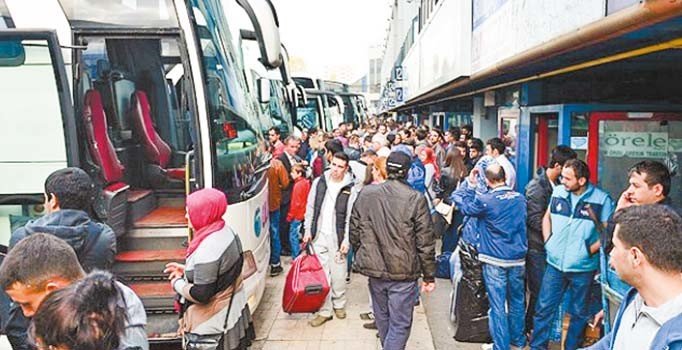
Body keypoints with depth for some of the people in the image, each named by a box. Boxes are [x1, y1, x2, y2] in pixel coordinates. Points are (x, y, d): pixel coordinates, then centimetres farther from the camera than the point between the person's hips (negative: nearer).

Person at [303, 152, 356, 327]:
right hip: (319, 236, 2)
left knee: (338, 274, 7)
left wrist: (346, 240, -9)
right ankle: (325, 310, 17)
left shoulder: (350, 189, -7)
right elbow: (310, 208, 8)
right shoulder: (319, 182, 1)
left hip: (337, 238, -2)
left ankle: (339, 304, 31)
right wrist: (308, 231, 6)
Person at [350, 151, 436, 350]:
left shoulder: (365, 194, -4)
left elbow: (354, 233, 4)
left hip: (374, 268, 4)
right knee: (400, 324, 7)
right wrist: (429, 275, 0)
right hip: (403, 272, -4)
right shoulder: (416, 199, -14)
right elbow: (425, 243, -10)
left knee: (382, 317, 24)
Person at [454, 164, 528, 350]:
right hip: (518, 259, 5)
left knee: (498, 305, 4)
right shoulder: (520, 198, 1)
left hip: (495, 261, -5)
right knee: (517, 301, 18)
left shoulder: (486, 200, -15)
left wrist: (470, 185, 4)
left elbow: (464, 205, -2)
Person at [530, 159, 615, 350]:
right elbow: (547, 217, 14)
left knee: (578, 313, 15)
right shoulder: (558, 192, 0)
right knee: (544, 308, 9)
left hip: (582, 267, -3)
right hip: (555, 263, 3)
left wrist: (591, 250, -13)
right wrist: (548, 241, 3)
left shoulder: (602, 199, -11)